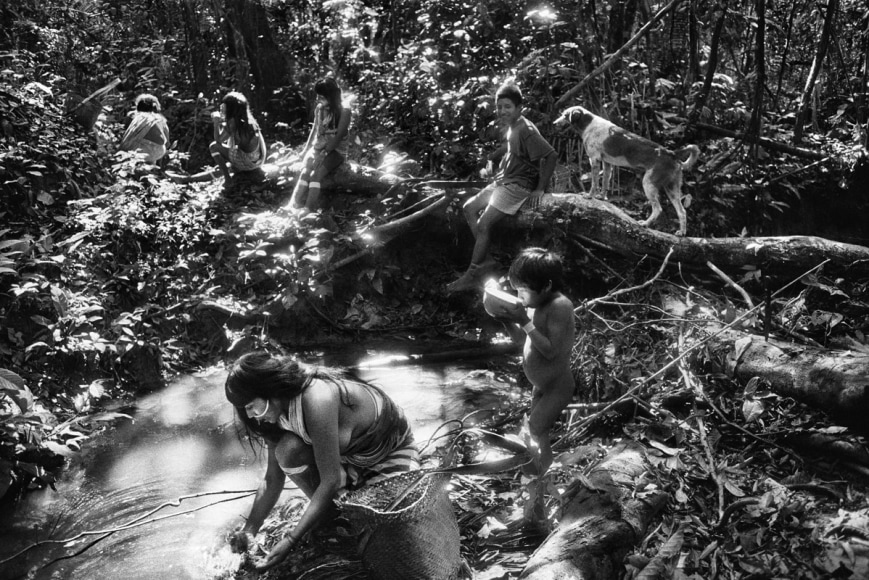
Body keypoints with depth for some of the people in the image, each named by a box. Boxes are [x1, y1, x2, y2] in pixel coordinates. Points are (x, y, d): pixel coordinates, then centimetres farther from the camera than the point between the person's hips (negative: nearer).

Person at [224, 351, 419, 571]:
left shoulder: (317, 400, -35)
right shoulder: (279, 408, -10)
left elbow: (330, 481, -33)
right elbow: (272, 480, -3)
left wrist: (289, 542, -31)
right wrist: (248, 530, -14)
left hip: (392, 453, -6)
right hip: (349, 457, 6)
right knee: (288, 450, -22)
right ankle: (329, 516, -3)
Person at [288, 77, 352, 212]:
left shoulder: (344, 111, -12)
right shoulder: (319, 109, 6)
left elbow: (338, 137, -15)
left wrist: (323, 154, -21)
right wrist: (306, 149, 6)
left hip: (336, 150, -4)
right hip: (318, 147, 4)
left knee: (315, 174, -32)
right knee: (305, 172, -27)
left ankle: (309, 210, -36)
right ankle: (294, 207, -35)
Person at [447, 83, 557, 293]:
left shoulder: (526, 130, -21)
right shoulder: (512, 126, 6)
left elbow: (551, 156, -25)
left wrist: (540, 189, -22)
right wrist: (491, 159, 18)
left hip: (518, 186, -10)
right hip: (503, 181, 10)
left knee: (483, 225, -15)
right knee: (469, 208, 11)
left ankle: (472, 276, -8)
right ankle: (485, 256, 13)